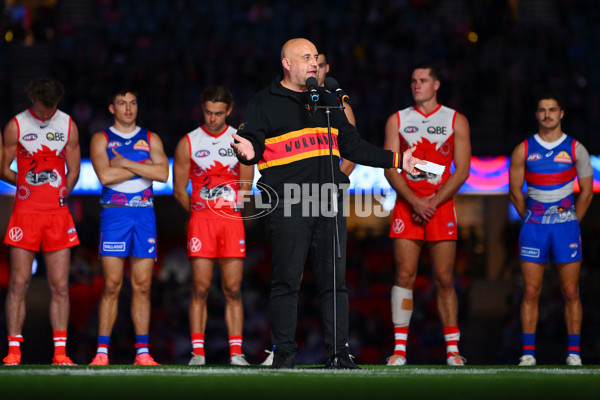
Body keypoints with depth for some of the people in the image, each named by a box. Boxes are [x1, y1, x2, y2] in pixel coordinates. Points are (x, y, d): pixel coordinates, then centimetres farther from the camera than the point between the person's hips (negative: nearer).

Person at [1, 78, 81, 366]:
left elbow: (73, 172, 12)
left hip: (58, 215, 2)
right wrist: (27, 186, 7)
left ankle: (60, 352, 1)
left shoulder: (68, 126, 7)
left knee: (60, 286, -1)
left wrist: (58, 196, 7)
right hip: (25, 213, -2)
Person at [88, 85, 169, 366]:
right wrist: (143, 168, -5)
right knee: (112, 286, -7)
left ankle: (142, 352, 2)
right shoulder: (101, 139, 6)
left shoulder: (150, 139, 13)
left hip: (145, 215, 2)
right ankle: (102, 352, -5)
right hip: (114, 214, -2)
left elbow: (163, 173, -3)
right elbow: (105, 175, -11)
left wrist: (125, 163, -7)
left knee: (142, 287, 0)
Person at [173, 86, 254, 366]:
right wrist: (199, 213, 9)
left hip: (231, 220, 1)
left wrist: (228, 211, 10)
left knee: (233, 290, -2)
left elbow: (245, 188, 11)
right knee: (201, 289, -5)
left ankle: (236, 352, -2)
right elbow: (179, 190, 9)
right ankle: (198, 352, -4)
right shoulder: (188, 143, 5)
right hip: (200, 220, -1)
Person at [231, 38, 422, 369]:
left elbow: (353, 146, 26)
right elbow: (250, 142, -3)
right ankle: (284, 354, 2)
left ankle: (338, 353, 5)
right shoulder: (264, 103, 5)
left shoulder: (327, 101, 20)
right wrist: (248, 152, -28)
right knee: (286, 282, -4)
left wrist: (396, 161, 22)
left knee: (334, 282, 2)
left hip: (329, 204, 4)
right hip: (287, 206, -4)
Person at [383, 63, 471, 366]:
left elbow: (461, 171, 1)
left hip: (441, 205, -1)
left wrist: (433, 203, -10)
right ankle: (399, 349, -7)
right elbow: (390, 169, 3)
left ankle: (452, 350, 5)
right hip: (406, 206, 1)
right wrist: (415, 202, -11)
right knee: (405, 276, -7)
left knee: (444, 280, -1)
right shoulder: (397, 120, 9)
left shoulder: (456, 121, 7)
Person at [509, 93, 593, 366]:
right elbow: (515, 192, 9)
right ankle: (528, 352, 0)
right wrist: (532, 220, 9)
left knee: (570, 292, -1)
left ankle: (573, 352, 2)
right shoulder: (523, 150, 4)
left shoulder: (575, 149, 3)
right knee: (530, 292, -2)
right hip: (533, 227, 1)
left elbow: (587, 191, 8)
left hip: (566, 224, -1)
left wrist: (571, 222, 6)